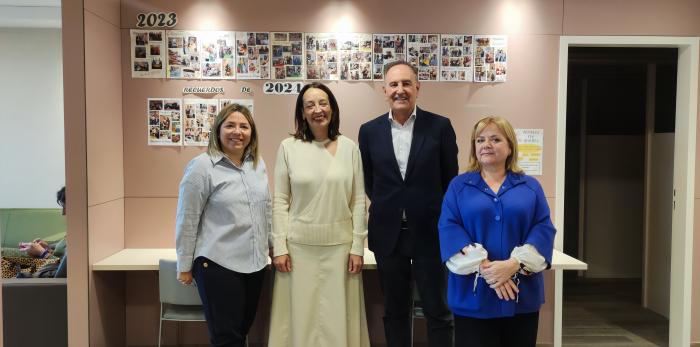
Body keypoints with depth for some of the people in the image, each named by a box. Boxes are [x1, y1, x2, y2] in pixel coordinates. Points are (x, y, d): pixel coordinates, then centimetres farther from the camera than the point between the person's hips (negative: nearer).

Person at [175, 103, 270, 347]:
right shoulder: (201, 167, -9)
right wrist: (184, 266, -5)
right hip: (218, 265, -6)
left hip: (255, 263, 6)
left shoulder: (258, 164, 8)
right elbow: (187, 221, -8)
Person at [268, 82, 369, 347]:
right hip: (299, 245, 0)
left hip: (340, 244, 1)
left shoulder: (349, 147, 1)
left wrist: (357, 247, -1)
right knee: (300, 314, 9)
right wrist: (279, 247, -4)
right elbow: (280, 201, 0)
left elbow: (359, 201, 2)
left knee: (338, 315, 9)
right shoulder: (288, 147, -1)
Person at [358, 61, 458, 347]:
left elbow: (450, 180, 2)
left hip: (429, 232, -2)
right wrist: (387, 209, 9)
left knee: (437, 312, 7)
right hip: (388, 234, 2)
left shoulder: (440, 126, -4)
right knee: (394, 311, 14)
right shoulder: (369, 130, 1)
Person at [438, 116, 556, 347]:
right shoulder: (459, 185, 7)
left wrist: (514, 264, -17)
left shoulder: (531, 186, 10)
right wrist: (483, 267, -18)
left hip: (522, 296, 2)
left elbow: (544, 228, -1)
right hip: (473, 296, -1)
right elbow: (449, 228, -5)